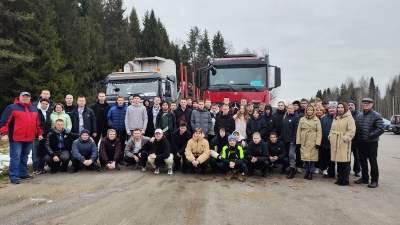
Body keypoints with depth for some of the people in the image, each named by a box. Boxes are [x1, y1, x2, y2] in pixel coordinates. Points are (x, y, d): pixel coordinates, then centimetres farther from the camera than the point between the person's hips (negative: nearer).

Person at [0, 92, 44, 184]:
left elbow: (37, 123, 21)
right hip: (16, 138, -5)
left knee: (24, 156, 15)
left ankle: (23, 173, 24)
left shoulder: (34, 109, 15)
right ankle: (13, 176, -1)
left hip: (29, 138, 6)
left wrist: (40, 133, 18)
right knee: (16, 157, -6)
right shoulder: (12, 107, -2)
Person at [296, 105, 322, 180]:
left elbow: (319, 132, -2)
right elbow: (298, 131, 7)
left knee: (312, 157, 0)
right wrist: (298, 141, 0)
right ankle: (307, 171, 20)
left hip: (313, 142, -2)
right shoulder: (302, 119, 8)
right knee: (305, 157, 4)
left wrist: (318, 142, -9)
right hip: (304, 142, 2)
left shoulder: (317, 120, 2)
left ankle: (311, 172, 13)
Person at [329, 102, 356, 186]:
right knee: (338, 161, 11)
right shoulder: (335, 118, 19)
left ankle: (345, 180, 4)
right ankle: (340, 178, 20)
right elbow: (332, 129, 24)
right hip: (335, 143, 7)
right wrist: (330, 136, 9)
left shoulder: (349, 118, -5)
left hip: (344, 143, -7)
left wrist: (345, 138, -19)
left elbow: (351, 131, -13)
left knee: (345, 162, -5)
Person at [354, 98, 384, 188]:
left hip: (371, 142, -6)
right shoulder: (359, 116, 11)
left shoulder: (376, 116, -8)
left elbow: (381, 129, -15)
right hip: (360, 142, 6)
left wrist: (370, 135, -19)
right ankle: (364, 178, 27)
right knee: (362, 161, 14)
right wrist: (357, 137, 2)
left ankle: (374, 180, 11)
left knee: (373, 161, 1)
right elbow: (356, 128, 15)